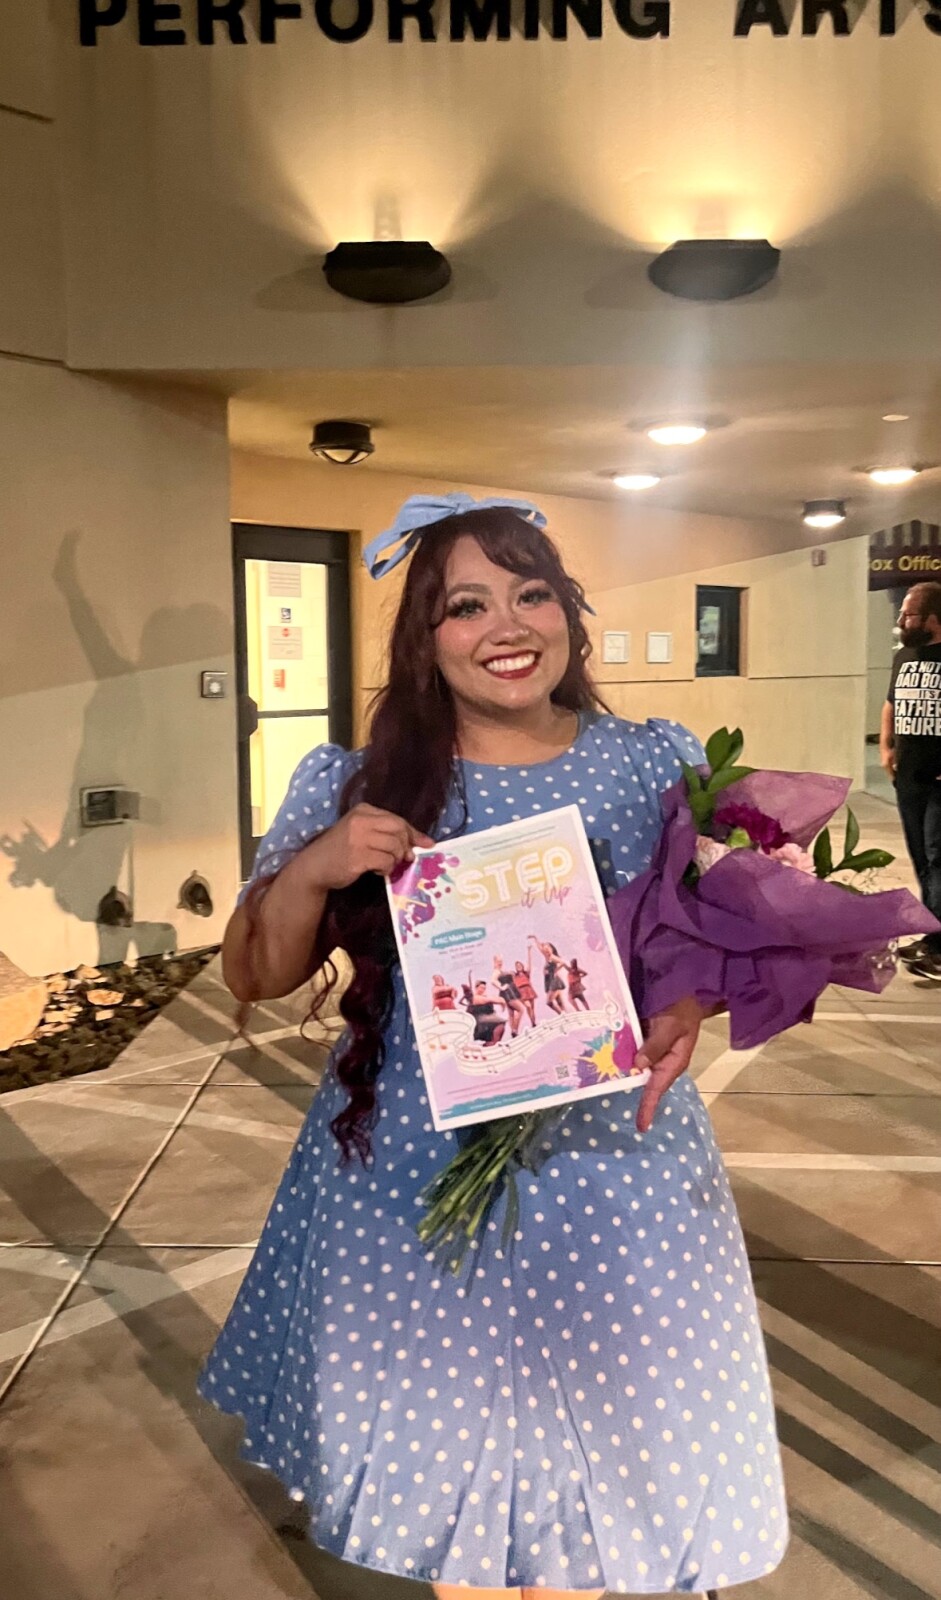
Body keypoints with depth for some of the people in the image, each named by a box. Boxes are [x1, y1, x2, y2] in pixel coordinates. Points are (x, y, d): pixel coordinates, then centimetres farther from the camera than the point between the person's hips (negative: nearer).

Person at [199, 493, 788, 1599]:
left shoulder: (657, 765, -3)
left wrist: (689, 1009, -18)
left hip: (614, 1168, 1)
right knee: (440, 1424, 17)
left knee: (605, 1425, 17)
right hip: (412, 1180, 0)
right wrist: (310, 870, -19)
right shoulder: (360, 790, -5)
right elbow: (254, 978, 0)